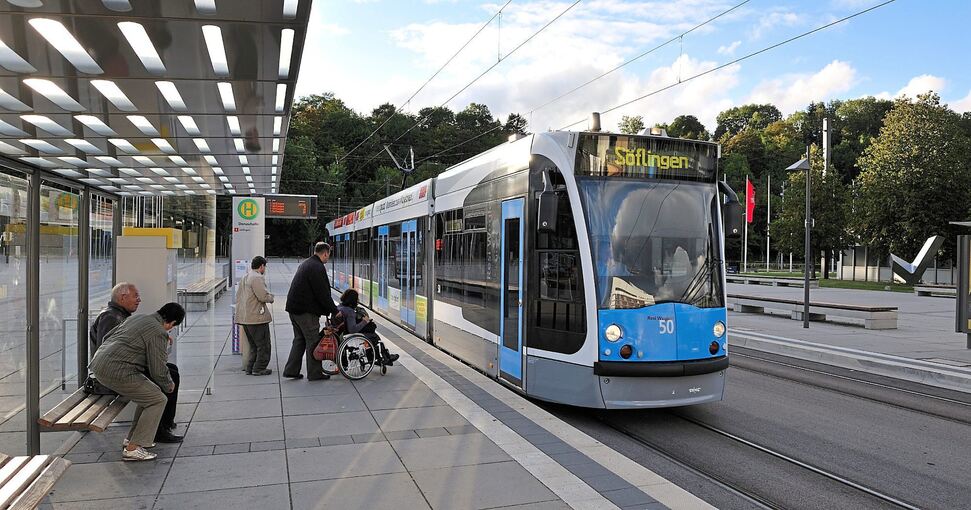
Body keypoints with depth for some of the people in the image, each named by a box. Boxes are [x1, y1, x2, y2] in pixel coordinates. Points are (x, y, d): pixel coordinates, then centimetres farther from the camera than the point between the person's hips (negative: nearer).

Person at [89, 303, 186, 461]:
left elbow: (108, 336, 29)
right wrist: (169, 386, 11)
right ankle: (132, 448, -6)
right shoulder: (159, 333, -9)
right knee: (158, 400, -4)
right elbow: (158, 371, -9)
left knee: (148, 393, 21)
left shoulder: (136, 317, 18)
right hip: (117, 372, -10)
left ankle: (132, 438, 25)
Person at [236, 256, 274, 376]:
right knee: (263, 344, 1)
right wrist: (271, 297, 0)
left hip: (244, 318, 10)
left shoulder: (244, 278, 17)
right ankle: (259, 369, 3)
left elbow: (238, 296, 22)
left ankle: (250, 368, 19)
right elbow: (263, 296, -20)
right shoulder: (257, 278, -15)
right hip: (257, 317, -10)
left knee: (253, 345, 18)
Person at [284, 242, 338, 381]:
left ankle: (291, 370, 18)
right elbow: (323, 293, -18)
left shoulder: (305, 264, 17)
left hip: (294, 307, 10)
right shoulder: (318, 267, -16)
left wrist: (331, 308, 19)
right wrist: (335, 310, -10)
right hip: (306, 310, -10)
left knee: (299, 339, 17)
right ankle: (314, 373, 6)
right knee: (313, 341, 0)